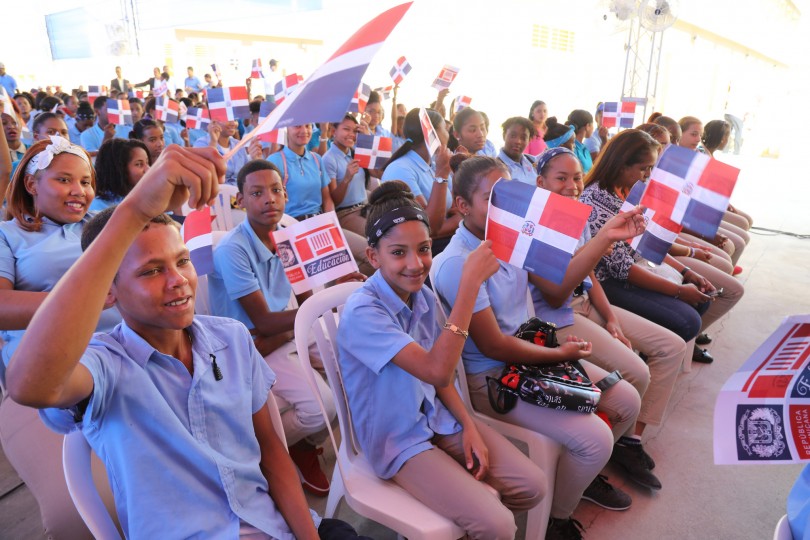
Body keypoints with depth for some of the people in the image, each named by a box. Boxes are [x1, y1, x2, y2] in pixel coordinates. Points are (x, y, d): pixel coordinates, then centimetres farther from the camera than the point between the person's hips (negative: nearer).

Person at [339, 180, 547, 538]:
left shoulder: (424, 297, -3)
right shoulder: (362, 312, -26)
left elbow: (437, 373, 8)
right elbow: (436, 372, -35)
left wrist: (468, 425, -6)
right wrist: (470, 284, -38)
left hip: (438, 416, 7)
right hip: (397, 438, -6)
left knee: (532, 486, -1)